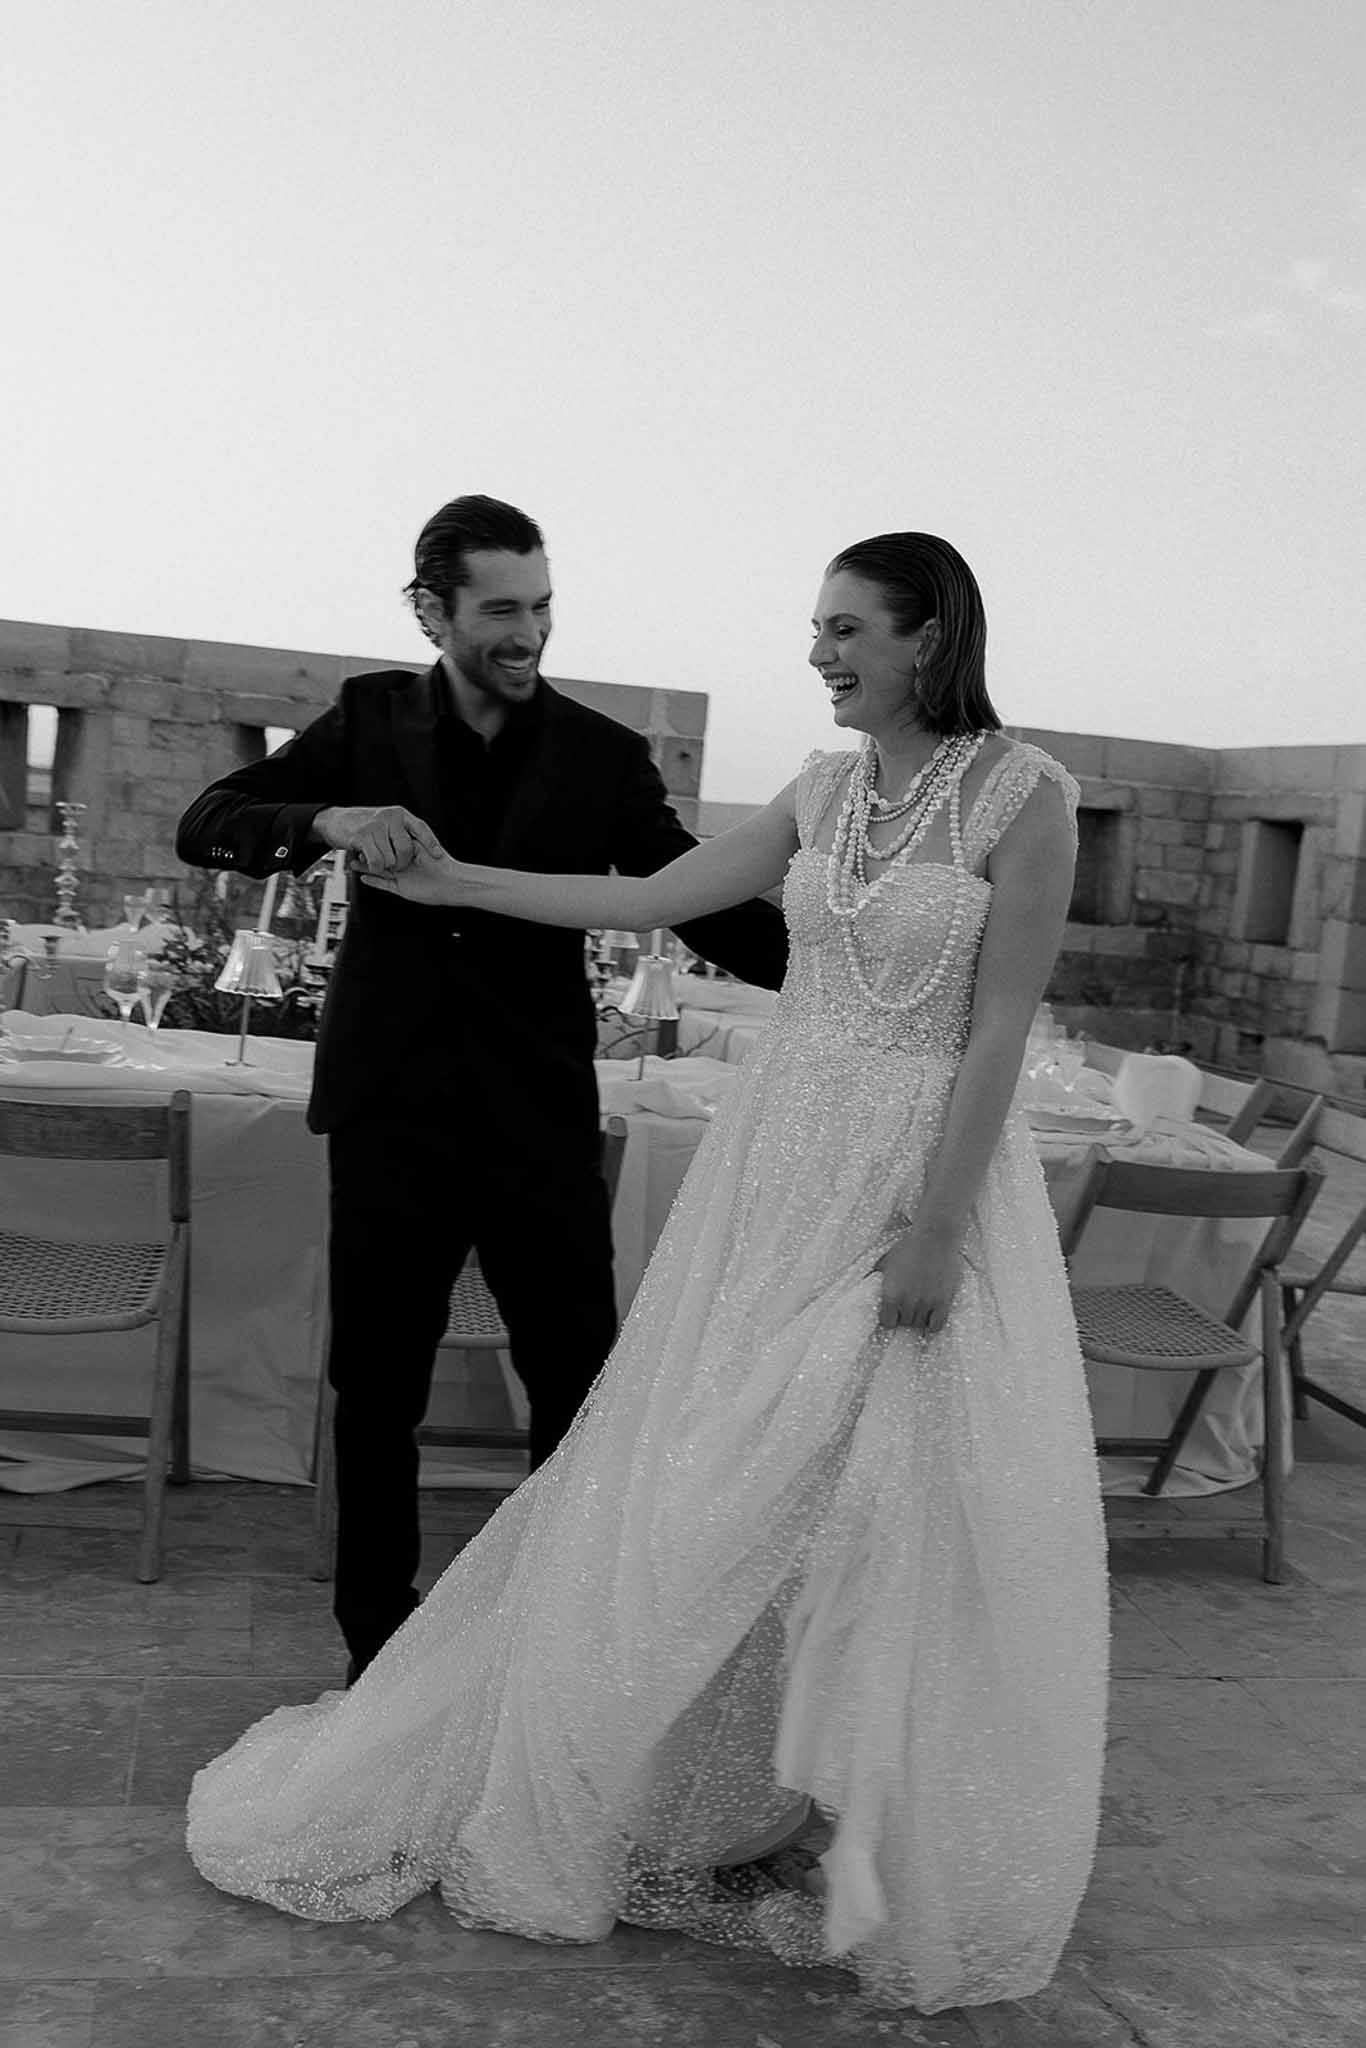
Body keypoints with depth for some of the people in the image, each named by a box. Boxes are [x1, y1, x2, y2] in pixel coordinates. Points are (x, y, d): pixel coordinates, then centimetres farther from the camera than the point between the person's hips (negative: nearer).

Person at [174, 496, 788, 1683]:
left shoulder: (604, 757, -1)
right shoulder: (374, 717, 3)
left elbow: (708, 908, 0)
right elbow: (205, 825, 0)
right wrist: (330, 818, -21)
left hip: (540, 1125, -1)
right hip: (390, 1114, 1)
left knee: (584, 1393, 5)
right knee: (376, 1392, 11)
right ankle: (379, 1647, 29)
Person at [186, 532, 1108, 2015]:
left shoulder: (1025, 792, -10)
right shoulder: (825, 789, 8)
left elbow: (1000, 1027, -13)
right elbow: (655, 897, 12)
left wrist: (937, 1225, -16)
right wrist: (459, 883, 12)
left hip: (923, 1167, -5)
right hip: (781, 1154, 5)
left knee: (909, 1511, 2)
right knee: (707, 1483, 10)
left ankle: (903, 1857, 25)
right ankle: (666, 1793, 29)